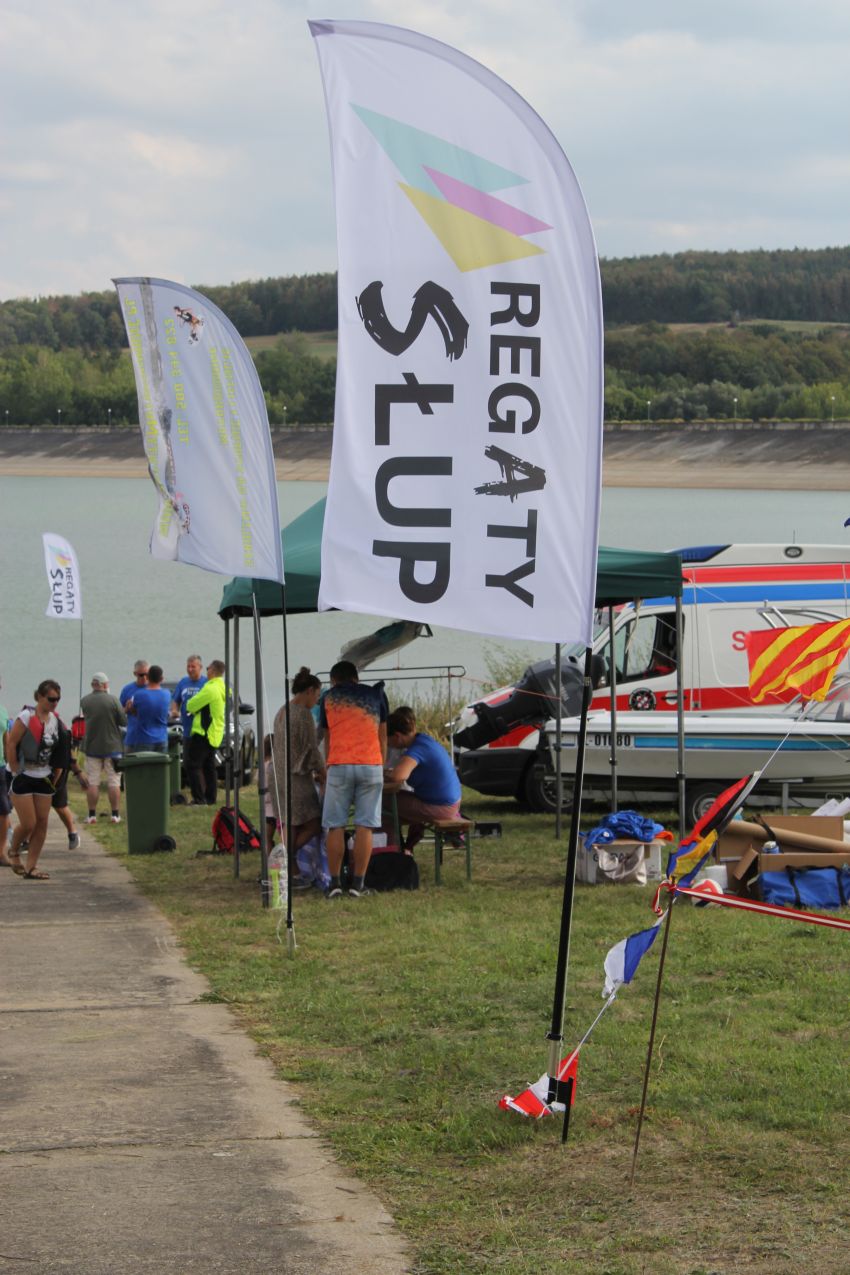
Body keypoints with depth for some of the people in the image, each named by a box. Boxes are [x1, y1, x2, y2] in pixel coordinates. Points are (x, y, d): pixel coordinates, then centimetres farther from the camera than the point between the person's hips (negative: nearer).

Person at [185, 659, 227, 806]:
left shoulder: (210, 689, -19)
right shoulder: (224, 689, 11)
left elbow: (191, 706, -14)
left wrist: (190, 702, 8)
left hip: (203, 733, -9)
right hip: (215, 734, 9)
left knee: (193, 765, -5)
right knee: (209, 766, 16)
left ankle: (199, 798, -10)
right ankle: (210, 797, 17)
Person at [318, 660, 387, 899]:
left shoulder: (329, 698, 14)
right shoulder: (376, 695, 14)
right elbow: (383, 736, 17)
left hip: (339, 765, 0)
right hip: (371, 765, 0)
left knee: (335, 826, 5)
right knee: (365, 826, 1)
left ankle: (335, 882, 2)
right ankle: (358, 883, 0)